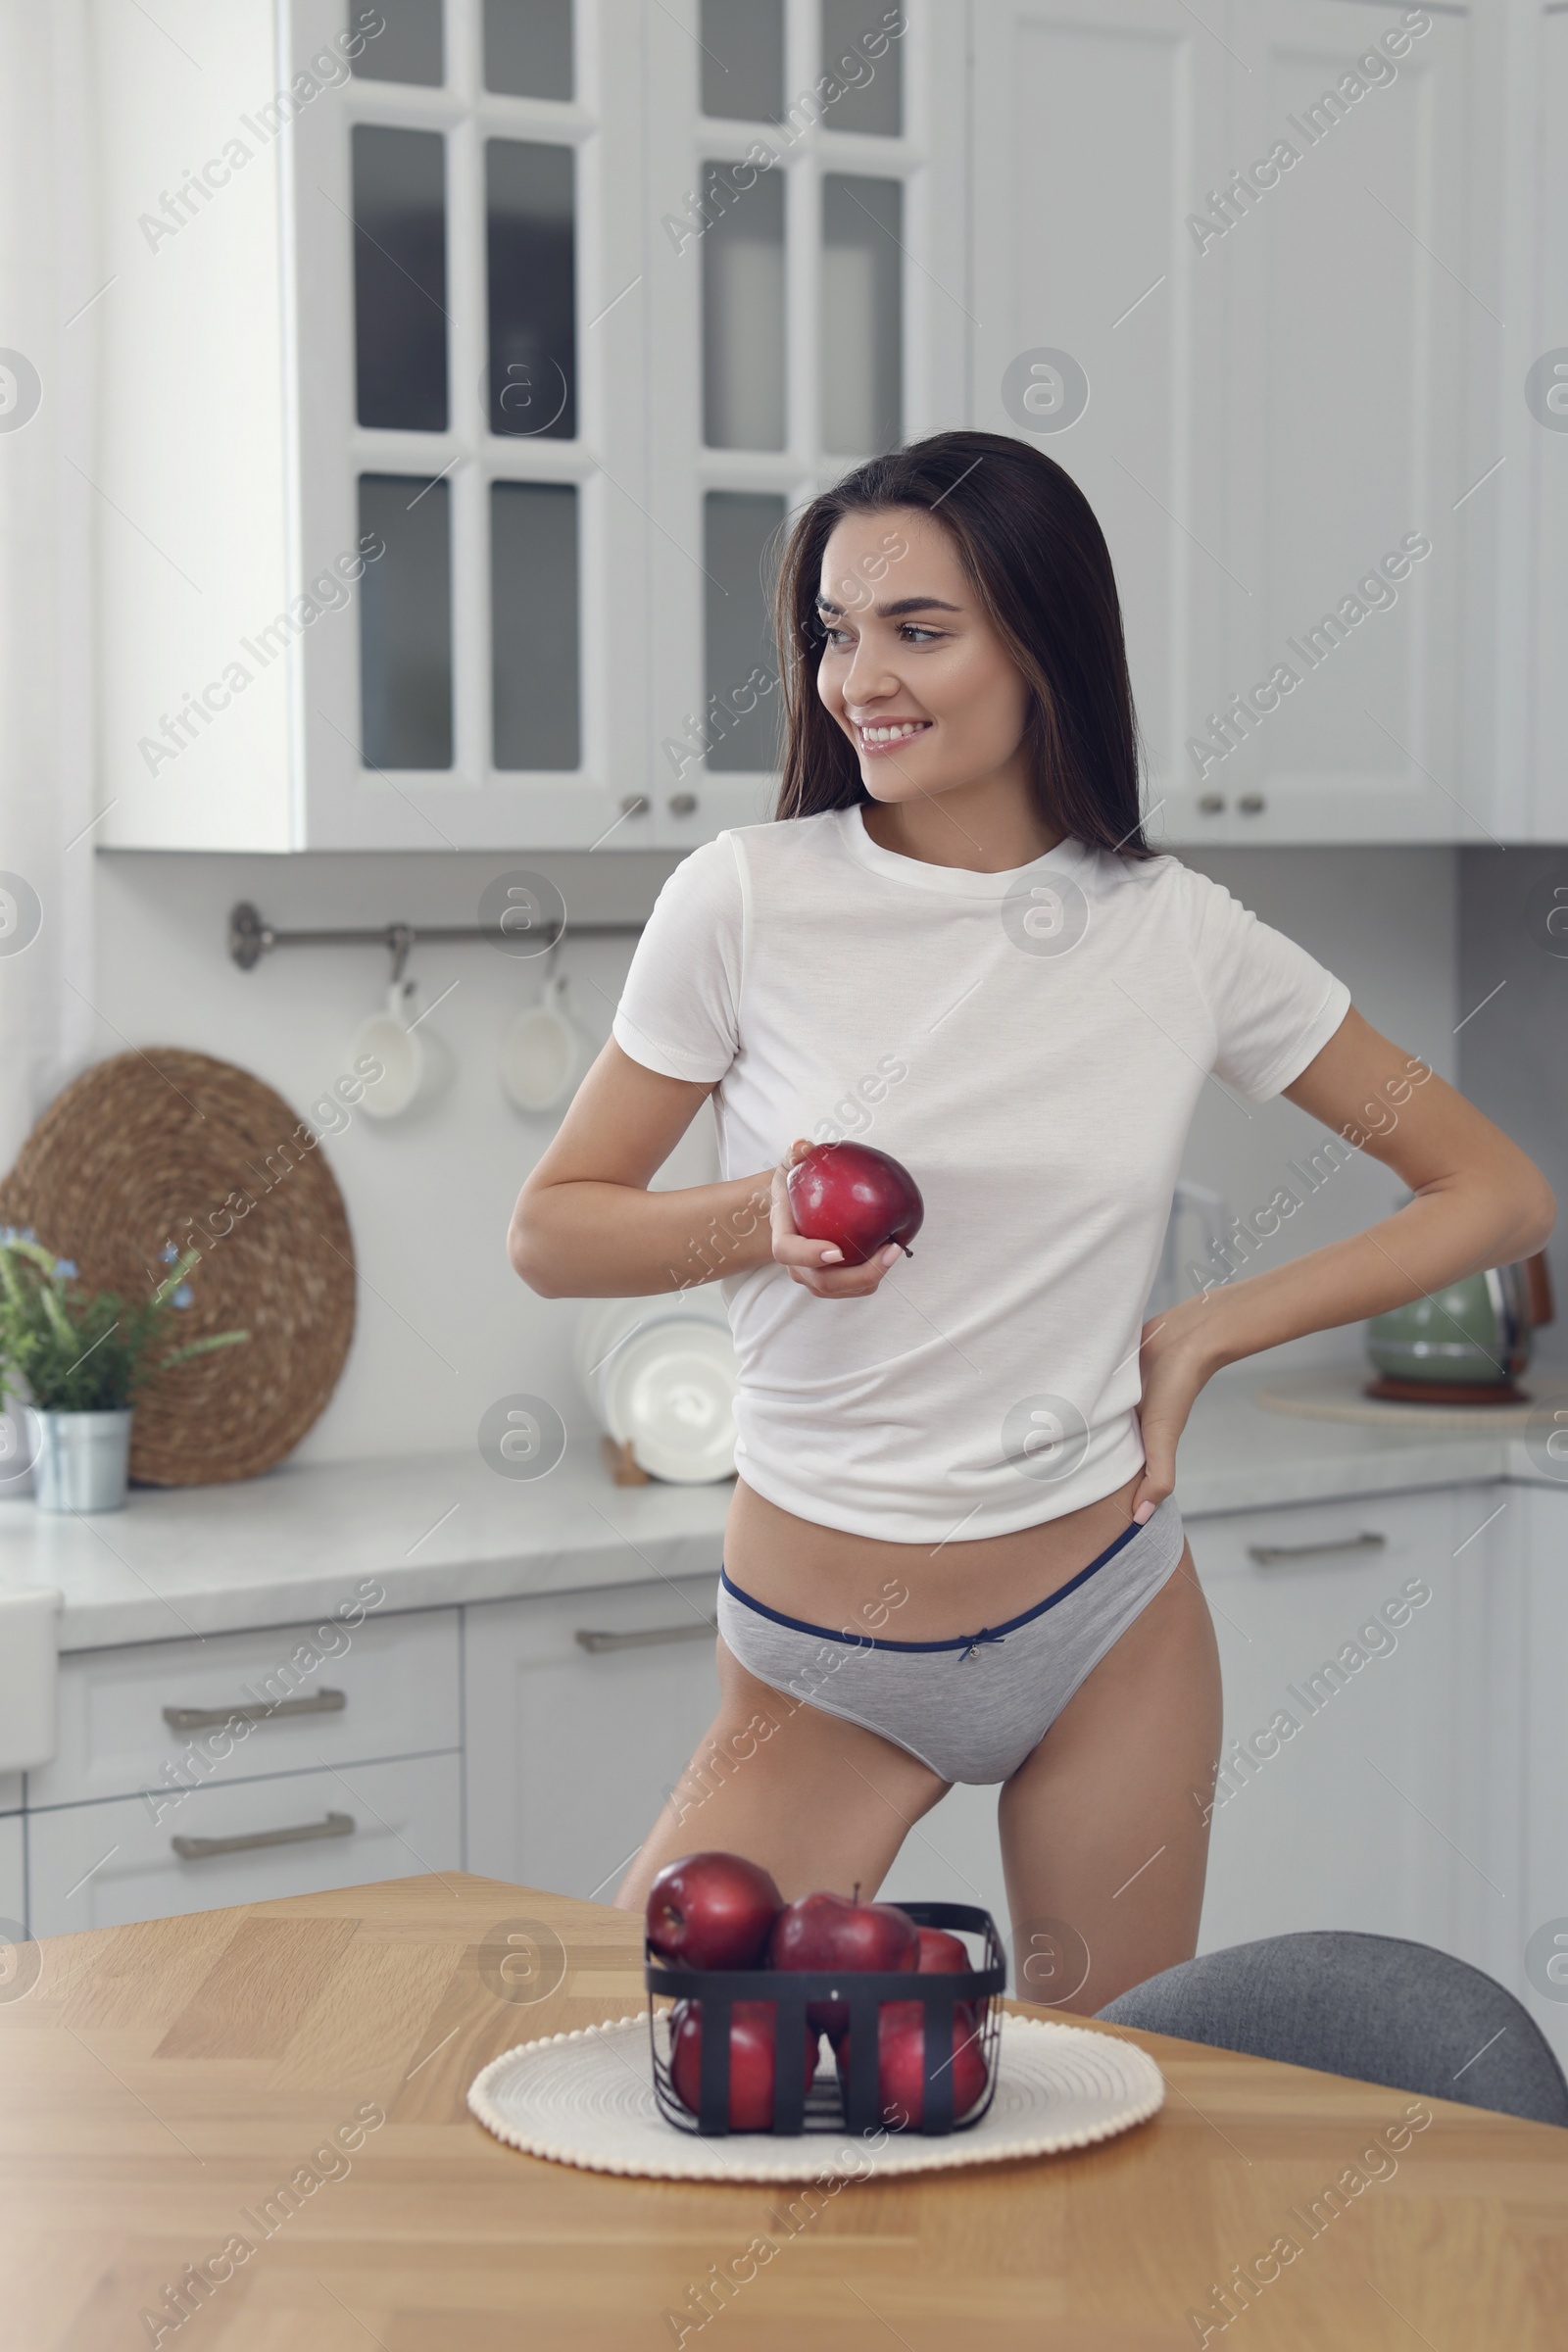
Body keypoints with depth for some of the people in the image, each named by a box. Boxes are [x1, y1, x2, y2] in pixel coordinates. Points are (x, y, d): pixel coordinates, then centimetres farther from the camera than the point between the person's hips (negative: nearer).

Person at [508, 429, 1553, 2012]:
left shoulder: (1181, 940, -2)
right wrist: (765, 1222, -19)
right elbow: (548, 1232, 0)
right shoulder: (747, 901, -7)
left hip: (1110, 1627, 2)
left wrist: (1207, 1334, -2)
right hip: (821, 1662, -1)